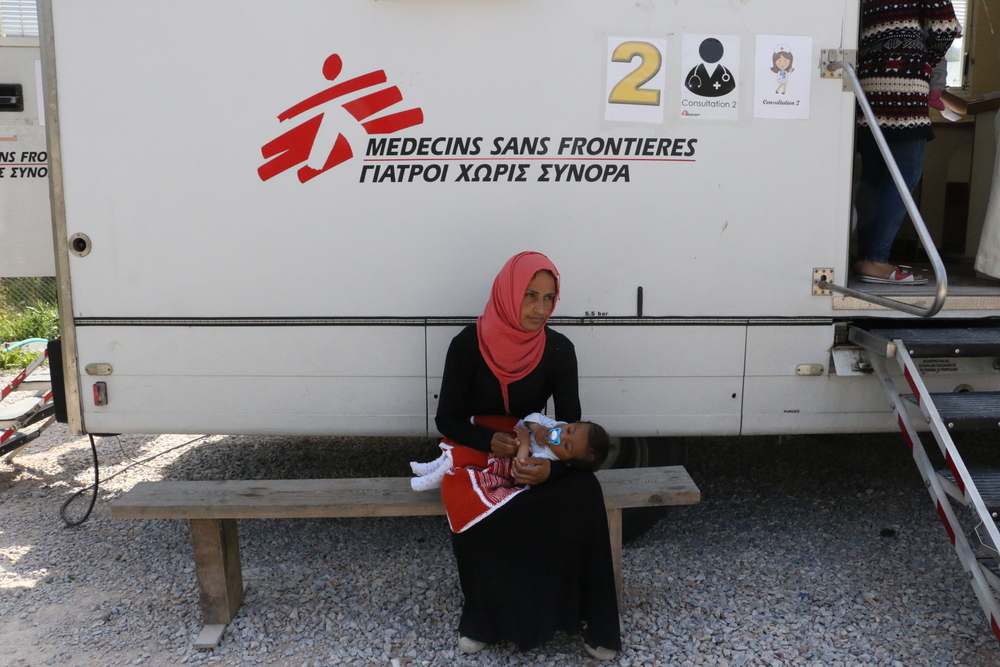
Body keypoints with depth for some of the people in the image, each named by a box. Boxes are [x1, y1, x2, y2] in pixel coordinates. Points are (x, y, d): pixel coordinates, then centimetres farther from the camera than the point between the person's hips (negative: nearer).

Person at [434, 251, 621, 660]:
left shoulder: (558, 349, -8)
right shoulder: (468, 344, -13)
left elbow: (571, 426, -9)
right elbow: (446, 419, -8)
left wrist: (550, 466, -31)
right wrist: (491, 441, -27)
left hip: (538, 455, 2)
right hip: (476, 453, -1)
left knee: (584, 493, -28)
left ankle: (585, 615, -10)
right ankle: (486, 619, -5)